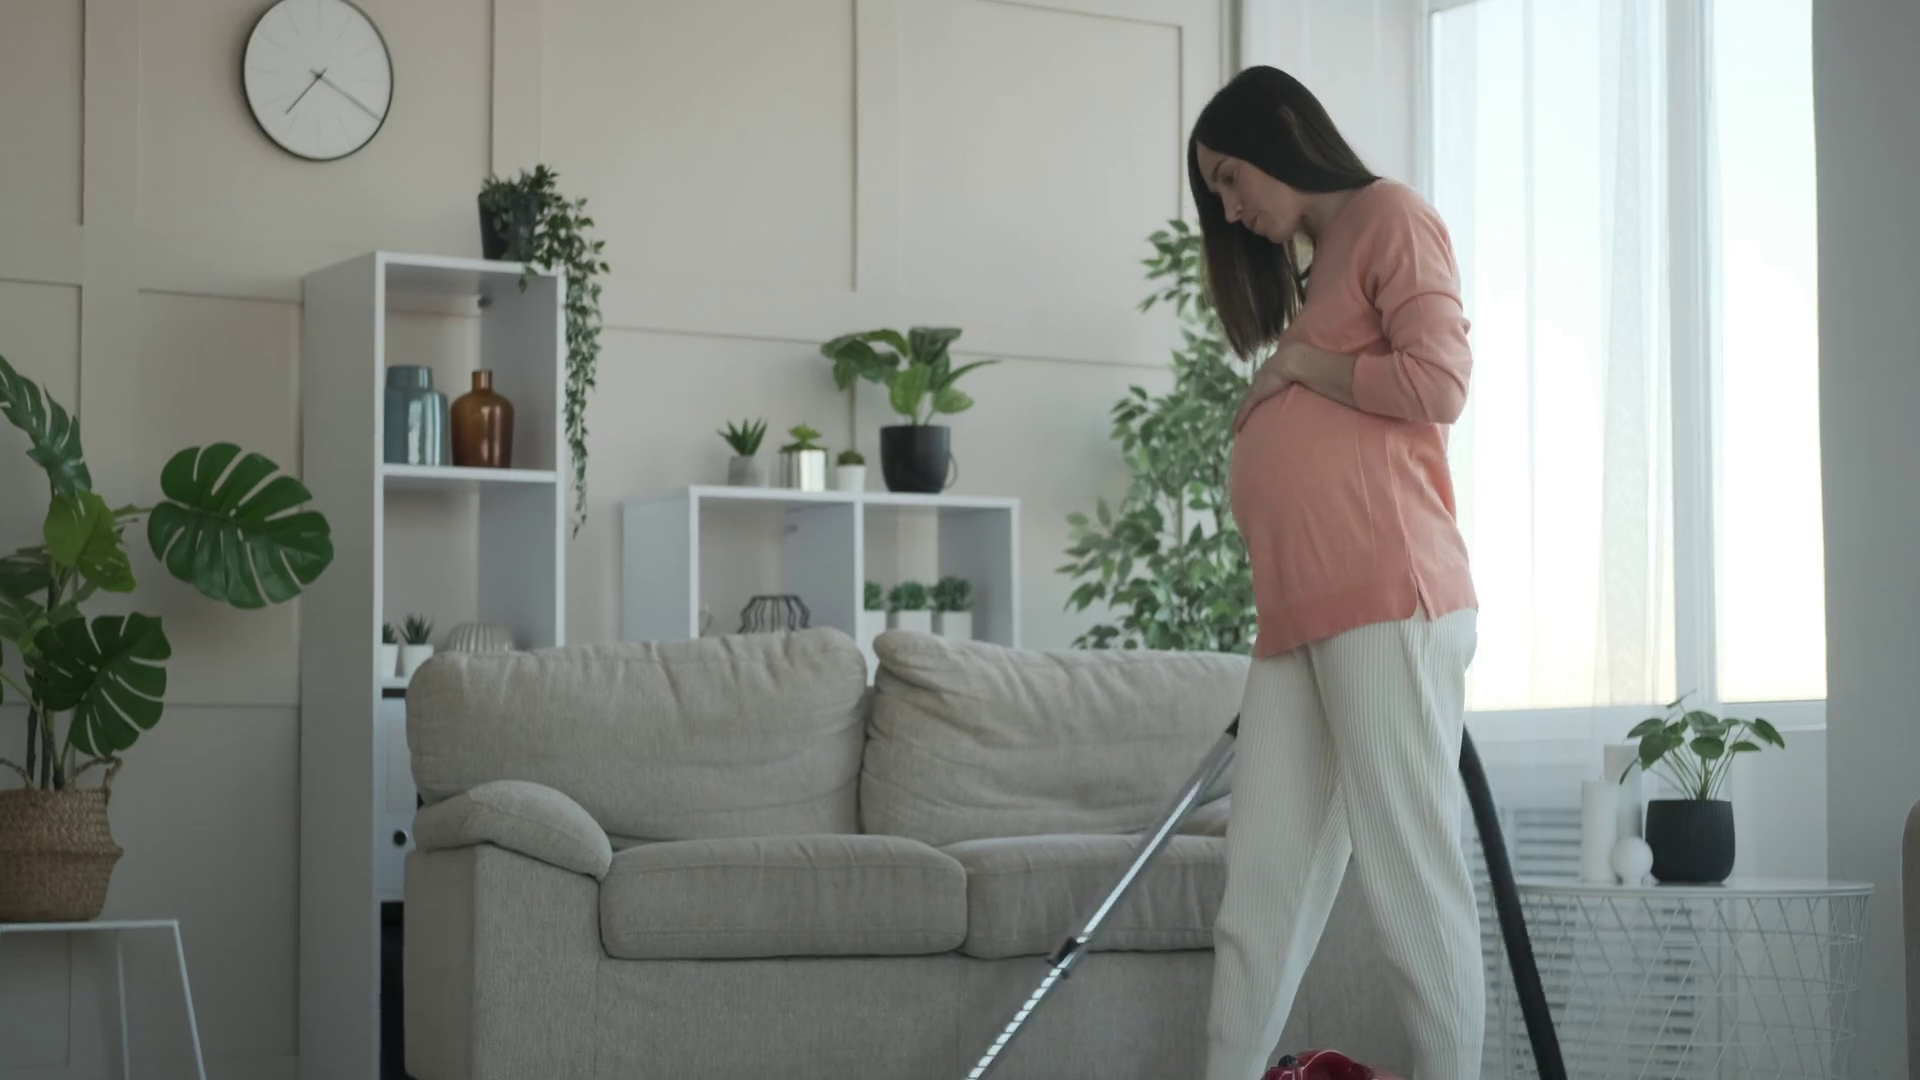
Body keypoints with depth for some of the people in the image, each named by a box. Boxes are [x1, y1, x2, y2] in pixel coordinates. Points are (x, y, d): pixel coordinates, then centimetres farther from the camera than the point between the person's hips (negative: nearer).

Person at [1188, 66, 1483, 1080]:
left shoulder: (1389, 215, 4)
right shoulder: (1314, 268, 27)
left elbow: (1437, 383, -8)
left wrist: (1297, 365, 1)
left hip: (1387, 602, -8)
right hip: (1301, 616, 8)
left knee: (1408, 869, -7)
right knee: (1262, 884, 2)